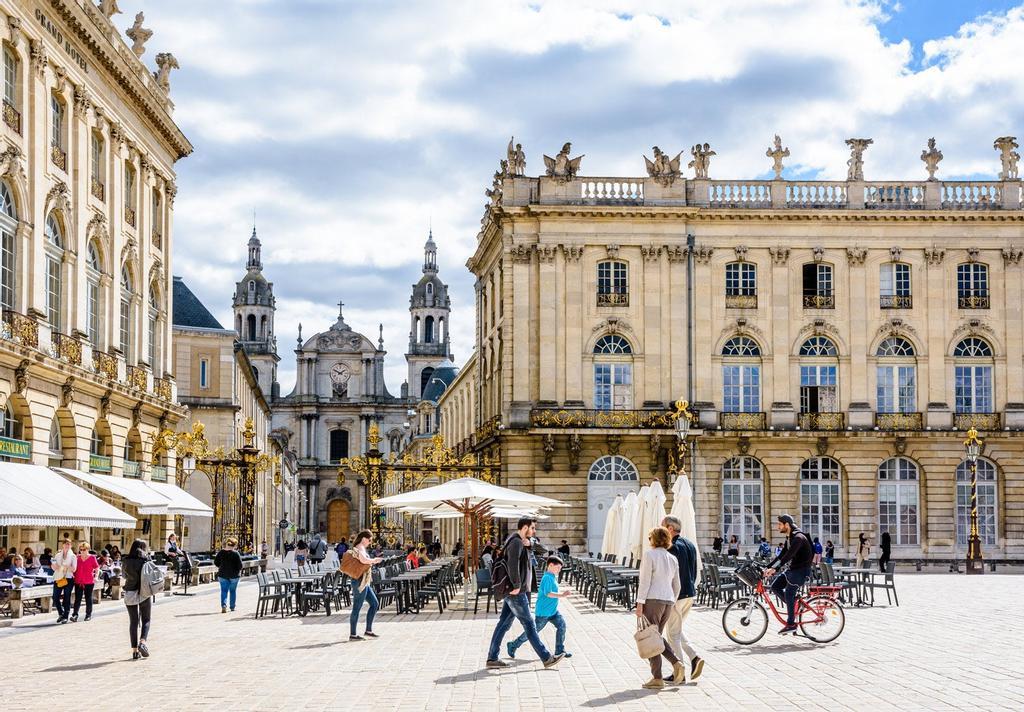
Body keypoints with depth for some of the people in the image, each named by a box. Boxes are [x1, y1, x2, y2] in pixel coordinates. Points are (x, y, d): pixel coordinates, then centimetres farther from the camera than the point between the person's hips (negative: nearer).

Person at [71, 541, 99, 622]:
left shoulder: (92, 558, -1)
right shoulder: (77, 557, 7)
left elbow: (97, 568, 3)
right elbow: (74, 568, 19)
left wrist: (96, 577, -8)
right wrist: (73, 575, 6)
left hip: (89, 582, -2)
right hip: (78, 581, 2)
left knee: (88, 598, 8)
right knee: (77, 599, -4)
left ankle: (88, 615, 18)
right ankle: (75, 615, -9)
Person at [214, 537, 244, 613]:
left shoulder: (221, 552, -3)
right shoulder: (236, 554, -11)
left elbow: (216, 562, 3)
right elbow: (240, 565, -11)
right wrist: (239, 571, 8)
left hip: (223, 575, 1)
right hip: (234, 575, -1)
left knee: (224, 591, 2)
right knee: (232, 591, 13)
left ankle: (224, 605, -18)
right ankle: (232, 607, 20)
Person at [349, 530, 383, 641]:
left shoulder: (359, 548, 17)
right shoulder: (360, 548, -15)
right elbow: (363, 560, -35)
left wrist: (372, 561, 16)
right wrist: (374, 560, -24)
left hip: (364, 583, 11)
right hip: (360, 582, -11)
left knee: (375, 603, 14)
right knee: (357, 608, -5)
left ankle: (368, 630, 16)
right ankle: (352, 635, -1)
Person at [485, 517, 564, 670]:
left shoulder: (519, 542, 18)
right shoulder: (516, 543, -16)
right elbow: (513, 564, -27)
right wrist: (517, 586, -25)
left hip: (510, 593, 10)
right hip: (516, 593, -10)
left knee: (504, 624, 10)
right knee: (529, 625, -4)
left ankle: (492, 658, 12)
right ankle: (547, 658, 1)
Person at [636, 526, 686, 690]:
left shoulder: (649, 555, -7)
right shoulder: (673, 559, 13)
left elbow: (645, 581, -13)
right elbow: (677, 586, 17)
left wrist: (640, 603, -12)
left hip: (653, 599, -7)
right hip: (668, 600, 7)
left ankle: (657, 678, -2)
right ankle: (676, 663, 1)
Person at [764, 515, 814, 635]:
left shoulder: (798, 538, -19)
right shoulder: (789, 538, 13)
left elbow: (788, 556, -30)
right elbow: (781, 555, 15)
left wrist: (774, 569, -37)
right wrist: (767, 567, 6)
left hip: (801, 570, -9)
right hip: (793, 569, 10)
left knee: (789, 593, -14)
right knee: (775, 586, 1)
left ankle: (791, 624, -9)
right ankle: (794, 605, 11)